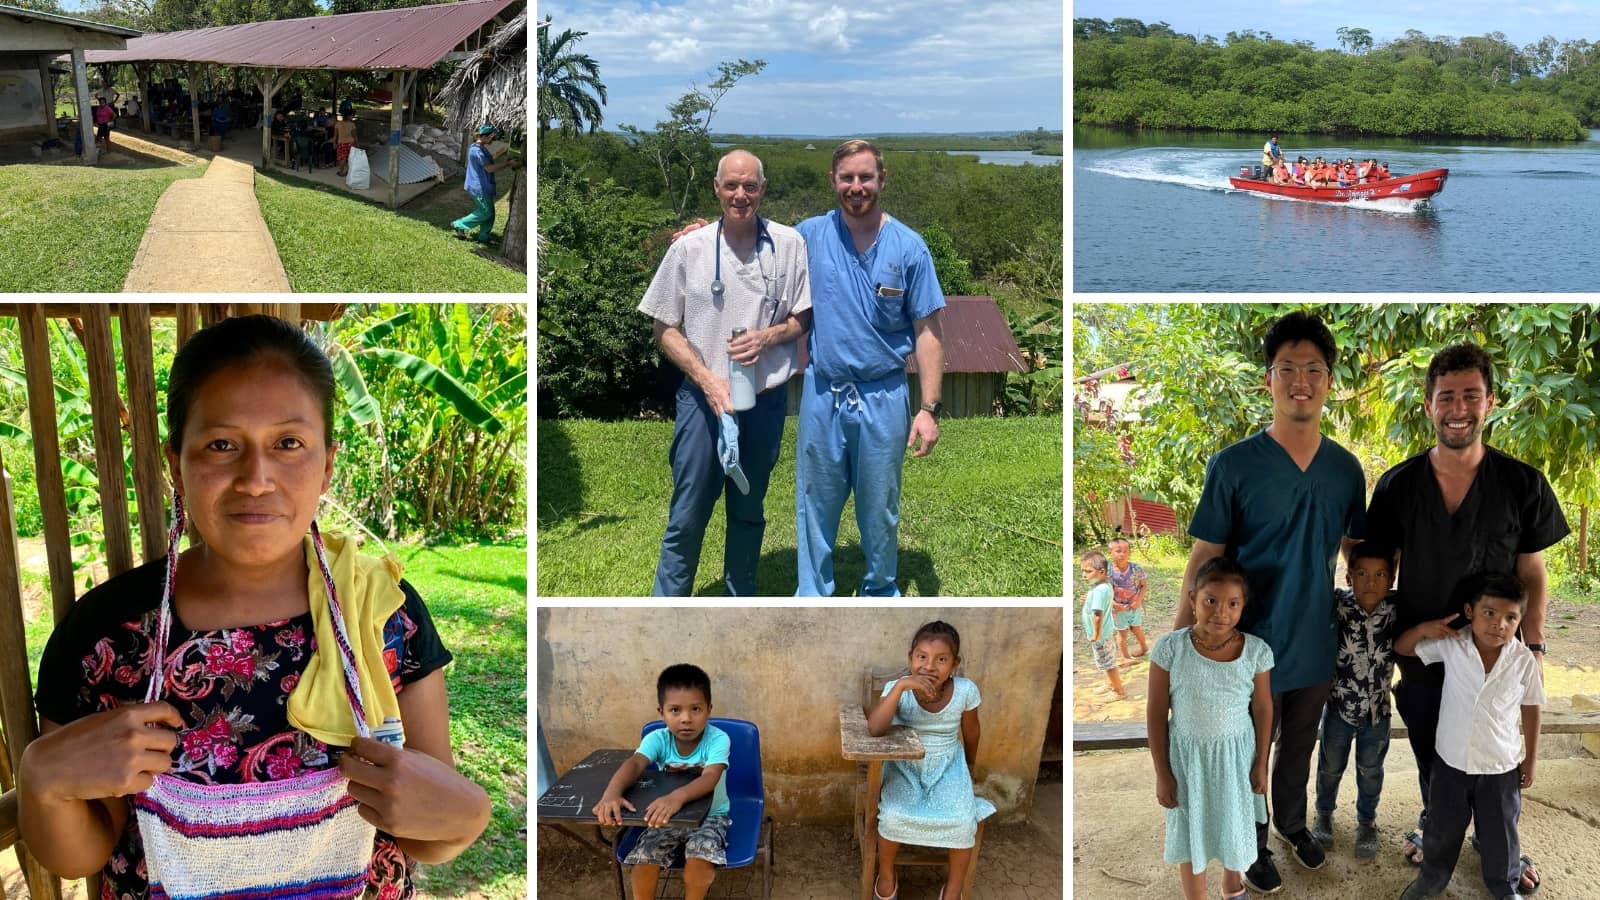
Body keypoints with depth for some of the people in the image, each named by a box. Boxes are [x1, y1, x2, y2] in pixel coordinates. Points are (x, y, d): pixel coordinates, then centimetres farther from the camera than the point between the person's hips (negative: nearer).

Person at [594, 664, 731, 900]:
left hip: (710, 816, -3)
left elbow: (710, 778, -38)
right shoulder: (657, 739, -13)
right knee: (645, 853, -19)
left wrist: (678, 797, -58)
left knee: (701, 849, -29)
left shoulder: (718, 739, -22)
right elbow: (634, 764, -31)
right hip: (667, 815, 3)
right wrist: (612, 793, -53)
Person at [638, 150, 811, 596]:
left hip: (766, 399, 2)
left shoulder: (789, 244, -3)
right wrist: (707, 379, -14)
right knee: (687, 516, 2)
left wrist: (768, 336, -16)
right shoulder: (689, 249, -4)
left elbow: (806, 318, 4)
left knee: (749, 511, 16)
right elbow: (666, 330, 0)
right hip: (704, 397, -1)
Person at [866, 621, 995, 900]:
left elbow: (970, 732, 3)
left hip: (948, 765, 1)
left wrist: (970, 765, 19)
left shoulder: (965, 691, -17)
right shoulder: (897, 689, -21)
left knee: (964, 822, -20)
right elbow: (874, 729, -36)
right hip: (905, 766, -1)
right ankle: (886, 874, 6)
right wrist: (901, 686, -43)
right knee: (893, 816, -25)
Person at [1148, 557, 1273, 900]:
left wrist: (1261, 763, 4)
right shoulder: (1170, 647, -21)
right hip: (1186, 755, -2)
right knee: (1190, 830, 15)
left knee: (1235, 824, 24)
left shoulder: (1257, 651, -17)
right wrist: (1162, 773, -8)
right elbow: (1156, 713, -11)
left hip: (1236, 754, 2)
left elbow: (1262, 709, -1)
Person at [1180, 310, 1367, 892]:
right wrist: (1181, 643, -13)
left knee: (1299, 749, 24)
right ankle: (1254, 845, 38)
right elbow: (1204, 561, -13)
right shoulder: (1233, 465, -16)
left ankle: (1292, 824, 49)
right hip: (1252, 646, -4)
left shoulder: (1346, 468, -3)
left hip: (1317, 644, 4)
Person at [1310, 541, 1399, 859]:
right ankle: (1324, 814, 44)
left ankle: (1367, 821, 43)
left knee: (1371, 771, 20)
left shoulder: (1396, 608, -16)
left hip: (1377, 711, 1)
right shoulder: (1338, 603, -19)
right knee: (1330, 767, 20)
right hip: (1338, 706, -1)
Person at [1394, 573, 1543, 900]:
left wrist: (1531, 759, 4)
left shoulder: (1524, 660, -15)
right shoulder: (1450, 645, -14)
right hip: (1451, 760, 1)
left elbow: (1530, 710, -2)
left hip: (1501, 766, 0)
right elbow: (1401, 648, -1)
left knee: (1500, 834, 18)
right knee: (1443, 828, 19)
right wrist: (1423, 628, -21)